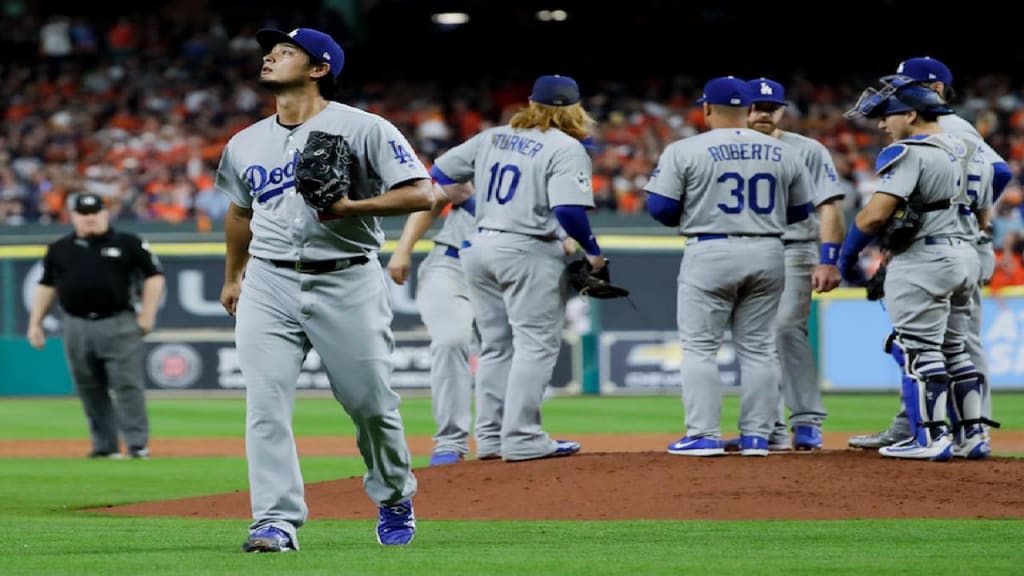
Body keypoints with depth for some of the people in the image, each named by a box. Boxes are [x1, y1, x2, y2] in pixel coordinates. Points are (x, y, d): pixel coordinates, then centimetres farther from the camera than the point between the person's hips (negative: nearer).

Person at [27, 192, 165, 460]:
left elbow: (154, 276, 4)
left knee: (127, 385, -9)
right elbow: (46, 286, 16)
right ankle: (105, 446, 13)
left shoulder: (128, 244, 2)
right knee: (90, 390, 5)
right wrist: (35, 323, 9)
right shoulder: (59, 249, 11)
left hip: (119, 325, -3)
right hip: (77, 327, 3)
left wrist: (147, 315, -4)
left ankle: (138, 444, -9)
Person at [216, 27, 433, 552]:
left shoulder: (364, 129, -4)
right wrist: (232, 278, 32)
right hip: (269, 286, 4)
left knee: (371, 403, 2)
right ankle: (277, 522, -9)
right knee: (265, 406, -9)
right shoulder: (246, 144, 13)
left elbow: (420, 194, -9)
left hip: (347, 283, -4)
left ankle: (395, 498, 27)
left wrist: (354, 206, -21)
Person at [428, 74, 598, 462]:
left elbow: (440, 173, 17)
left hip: (479, 249, 7)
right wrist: (592, 252, -7)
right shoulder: (566, 149, -8)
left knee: (496, 346, 14)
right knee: (536, 344, -3)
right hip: (529, 253, -7)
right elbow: (569, 211, -19)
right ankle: (522, 439, -8)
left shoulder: (492, 138, 12)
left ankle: (490, 437, 15)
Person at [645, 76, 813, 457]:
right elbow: (800, 210, 11)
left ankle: (704, 436, -1)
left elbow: (660, 208, -7)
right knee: (758, 348, 10)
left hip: (709, 253, -4)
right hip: (767, 254, 4)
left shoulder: (684, 151, -6)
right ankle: (757, 436, 10)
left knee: (700, 347, 3)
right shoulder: (784, 154, 5)